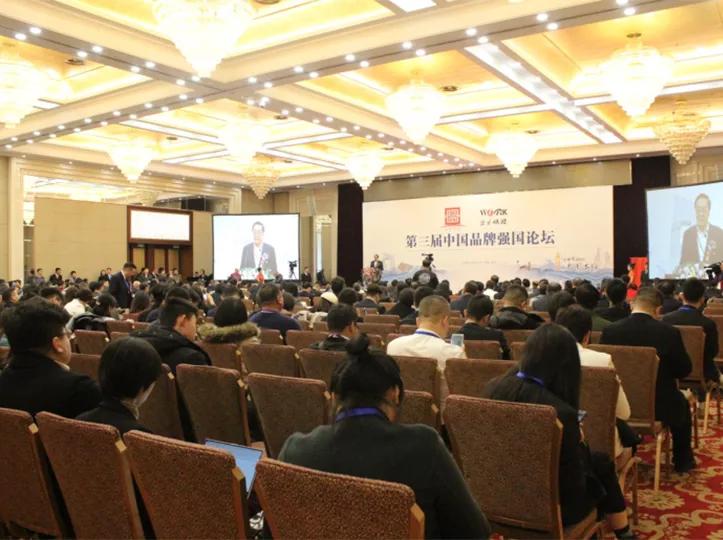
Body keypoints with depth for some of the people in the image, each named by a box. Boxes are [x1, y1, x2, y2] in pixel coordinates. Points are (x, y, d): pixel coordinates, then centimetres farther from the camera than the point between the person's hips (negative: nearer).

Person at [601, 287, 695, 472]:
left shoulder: (609, 331, -14)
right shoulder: (669, 332, -19)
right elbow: (684, 369, -5)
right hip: (659, 405, -2)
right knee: (682, 403, 31)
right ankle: (683, 461, 44)